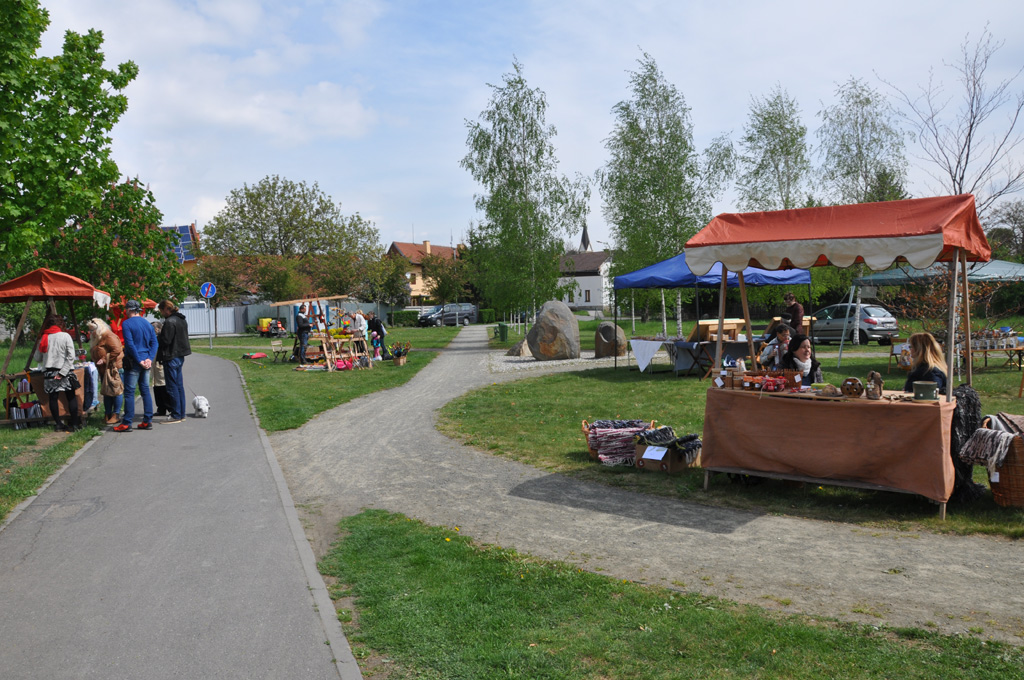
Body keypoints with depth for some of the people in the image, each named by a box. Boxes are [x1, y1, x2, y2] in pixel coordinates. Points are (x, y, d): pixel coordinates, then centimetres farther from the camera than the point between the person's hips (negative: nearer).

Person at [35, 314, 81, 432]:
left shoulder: (43, 339, 3)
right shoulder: (65, 336, -5)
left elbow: (38, 358, 9)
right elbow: (71, 357, -12)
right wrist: (62, 372, -11)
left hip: (49, 373, 3)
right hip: (66, 373, -3)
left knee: (53, 398, 8)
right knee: (71, 397, 4)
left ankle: (58, 424, 12)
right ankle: (75, 424, 3)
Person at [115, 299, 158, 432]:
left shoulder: (126, 324, -8)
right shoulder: (147, 323, 11)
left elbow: (130, 345, -15)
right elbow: (154, 343, 5)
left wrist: (139, 360, -13)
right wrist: (149, 358, -2)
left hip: (133, 362, -6)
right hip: (146, 362, 6)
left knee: (129, 392, -2)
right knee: (145, 390, 10)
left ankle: (127, 423, 0)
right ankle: (147, 421, 12)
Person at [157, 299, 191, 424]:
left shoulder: (169, 322, -17)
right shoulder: (182, 320, 11)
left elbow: (165, 341, -20)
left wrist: (158, 336, -1)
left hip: (171, 357, -9)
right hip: (180, 356, 9)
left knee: (172, 387, -3)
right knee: (179, 385, 14)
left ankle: (176, 415, 0)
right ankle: (181, 414, 19)